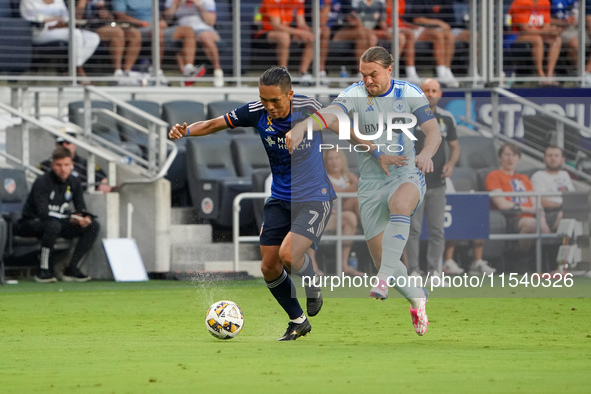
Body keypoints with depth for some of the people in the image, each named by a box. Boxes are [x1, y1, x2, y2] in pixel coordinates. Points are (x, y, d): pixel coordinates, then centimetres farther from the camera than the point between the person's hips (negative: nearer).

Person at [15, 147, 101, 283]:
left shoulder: (74, 183, 2)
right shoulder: (42, 182, -19)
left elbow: (82, 209, 3)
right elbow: (43, 213, -29)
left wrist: (85, 218, -22)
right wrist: (70, 219, -35)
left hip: (58, 223, 7)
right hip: (30, 224, -7)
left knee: (93, 226, -10)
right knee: (53, 224, -41)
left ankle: (72, 269, -10)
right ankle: (44, 270, -29)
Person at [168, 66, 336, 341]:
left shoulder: (308, 108, -17)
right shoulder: (256, 112, -10)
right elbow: (214, 124, -1)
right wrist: (185, 131, -18)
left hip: (314, 197, -5)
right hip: (280, 199, 5)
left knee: (288, 254, -24)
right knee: (269, 267, 2)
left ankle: (313, 289, 9)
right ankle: (298, 321, 24)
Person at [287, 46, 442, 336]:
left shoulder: (410, 94, -1)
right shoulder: (355, 95, -4)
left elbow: (433, 131, -4)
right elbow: (331, 115, -23)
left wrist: (426, 154, -28)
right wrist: (302, 126, -45)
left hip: (407, 174, -2)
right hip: (371, 182, 2)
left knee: (399, 204, -39)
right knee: (380, 258, 0)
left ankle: (385, 279, -42)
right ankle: (416, 297, 27)